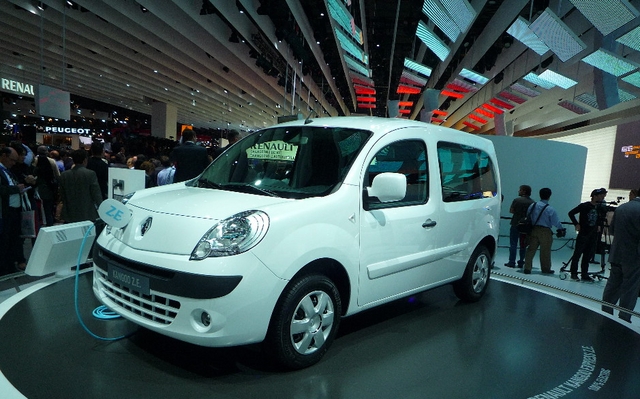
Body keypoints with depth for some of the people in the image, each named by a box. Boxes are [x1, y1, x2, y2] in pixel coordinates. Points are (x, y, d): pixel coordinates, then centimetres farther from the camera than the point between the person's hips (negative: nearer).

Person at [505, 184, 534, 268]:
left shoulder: (517, 200, -9)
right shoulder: (533, 202, 0)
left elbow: (511, 211, -6)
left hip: (516, 224, -3)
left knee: (513, 244, 2)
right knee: (523, 245, 12)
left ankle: (512, 262, 2)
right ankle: (521, 262, 15)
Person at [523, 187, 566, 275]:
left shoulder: (532, 205, 1)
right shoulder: (550, 209, -13)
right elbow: (556, 222, -8)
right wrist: (561, 229, 9)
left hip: (533, 230, 4)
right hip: (545, 231, -4)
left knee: (531, 249, 7)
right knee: (545, 251, 10)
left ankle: (527, 268, 5)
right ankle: (546, 269, 24)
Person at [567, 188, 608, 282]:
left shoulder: (601, 208, 7)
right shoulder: (584, 206, -8)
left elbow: (603, 218, 24)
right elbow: (571, 213, -7)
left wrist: (600, 225, 8)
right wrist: (576, 224, -13)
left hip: (594, 235, 5)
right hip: (583, 233, -5)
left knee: (588, 256, 9)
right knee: (577, 254, -1)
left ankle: (584, 274, 17)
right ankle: (574, 273, 7)